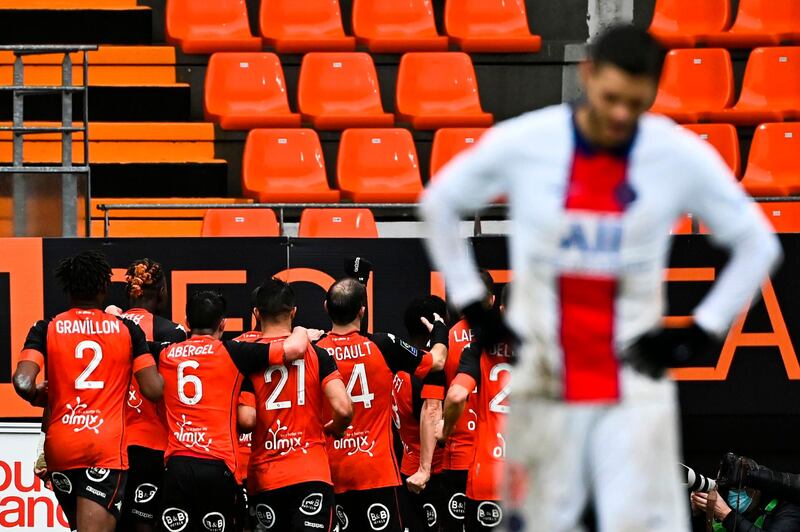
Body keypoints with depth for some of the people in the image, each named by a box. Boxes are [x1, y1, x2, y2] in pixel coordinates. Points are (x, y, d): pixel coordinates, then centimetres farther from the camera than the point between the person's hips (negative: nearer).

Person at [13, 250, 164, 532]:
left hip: (61, 445, 2)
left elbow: (22, 382, -11)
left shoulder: (46, 329, 3)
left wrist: (37, 396, 11)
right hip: (108, 445, -2)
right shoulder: (127, 330, 3)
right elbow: (154, 390, -1)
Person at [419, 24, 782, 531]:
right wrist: (470, 303, 8)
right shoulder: (522, 143, -5)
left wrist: (702, 331, 1)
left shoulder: (684, 156, -5)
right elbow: (439, 204, 13)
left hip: (636, 388, -1)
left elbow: (757, 243, 9)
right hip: (546, 387, 1)